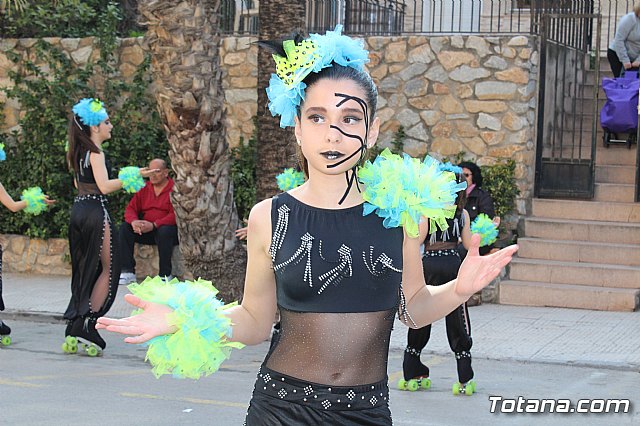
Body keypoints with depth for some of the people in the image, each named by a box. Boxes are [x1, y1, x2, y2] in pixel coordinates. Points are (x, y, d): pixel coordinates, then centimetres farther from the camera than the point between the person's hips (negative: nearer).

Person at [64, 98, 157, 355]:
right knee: (108, 268, 0)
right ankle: (87, 327, -5)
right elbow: (104, 186, -21)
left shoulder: (78, 153, 14)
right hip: (95, 211, -9)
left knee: (83, 271, 12)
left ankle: (73, 335, 11)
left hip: (79, 209, 9)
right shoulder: (95, 153, -12)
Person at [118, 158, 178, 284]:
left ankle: (165, 275, -24)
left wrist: (154, 225, -28)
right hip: (145, 230, 5)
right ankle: (127, 272, -20)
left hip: (168, 228, -5)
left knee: (164, 231, -38)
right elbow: (130, 209, 6)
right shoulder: (144, 188, 11)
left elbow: (175, 214, -18)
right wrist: (134, 221, -19)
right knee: (124, 228, -17)